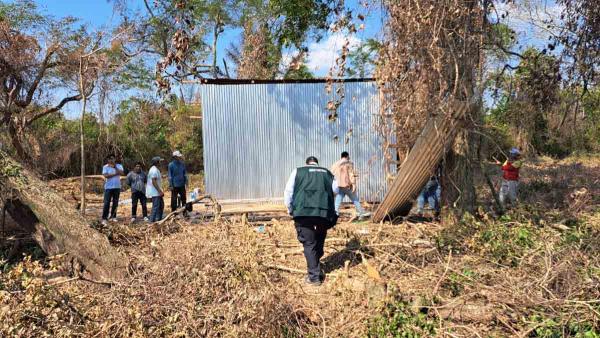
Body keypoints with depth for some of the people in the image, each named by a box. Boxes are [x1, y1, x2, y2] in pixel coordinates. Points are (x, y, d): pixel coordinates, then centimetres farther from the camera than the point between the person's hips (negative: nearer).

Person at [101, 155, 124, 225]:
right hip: (108, 187, -3)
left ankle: (113, 216, 18)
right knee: (107, 203, -6)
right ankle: (104, 218, -5)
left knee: (115, 203, 7)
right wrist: (115, 174, -13)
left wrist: (115, 167, -16)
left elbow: (122, 173, -11)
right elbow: (106, 175, -14)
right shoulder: (105, 167, 0)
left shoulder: (119, 166, 6)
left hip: (117, 187, 3)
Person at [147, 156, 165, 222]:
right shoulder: (154, 170, -17)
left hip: (157, 192, 11)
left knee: (161, 205, 16)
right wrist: (160, 191, -22)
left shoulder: (156, 169, 16)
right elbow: (153, 182, -23)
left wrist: (161, 191, 18)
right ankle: (153, 220, -2)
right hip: (155, 192, -11)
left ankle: (158, 219, 22)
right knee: (156, 207, -7)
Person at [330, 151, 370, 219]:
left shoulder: (336, 164, 14)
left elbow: (332, 174, 11)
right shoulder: (349, 163, -1)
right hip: (347, 185, -4)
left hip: (339, 186, 4)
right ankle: (361, 213, 15)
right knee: (355, 200, 8)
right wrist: (354, 184, -12)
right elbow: (351, 174, -10)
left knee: (338, 201, 2)